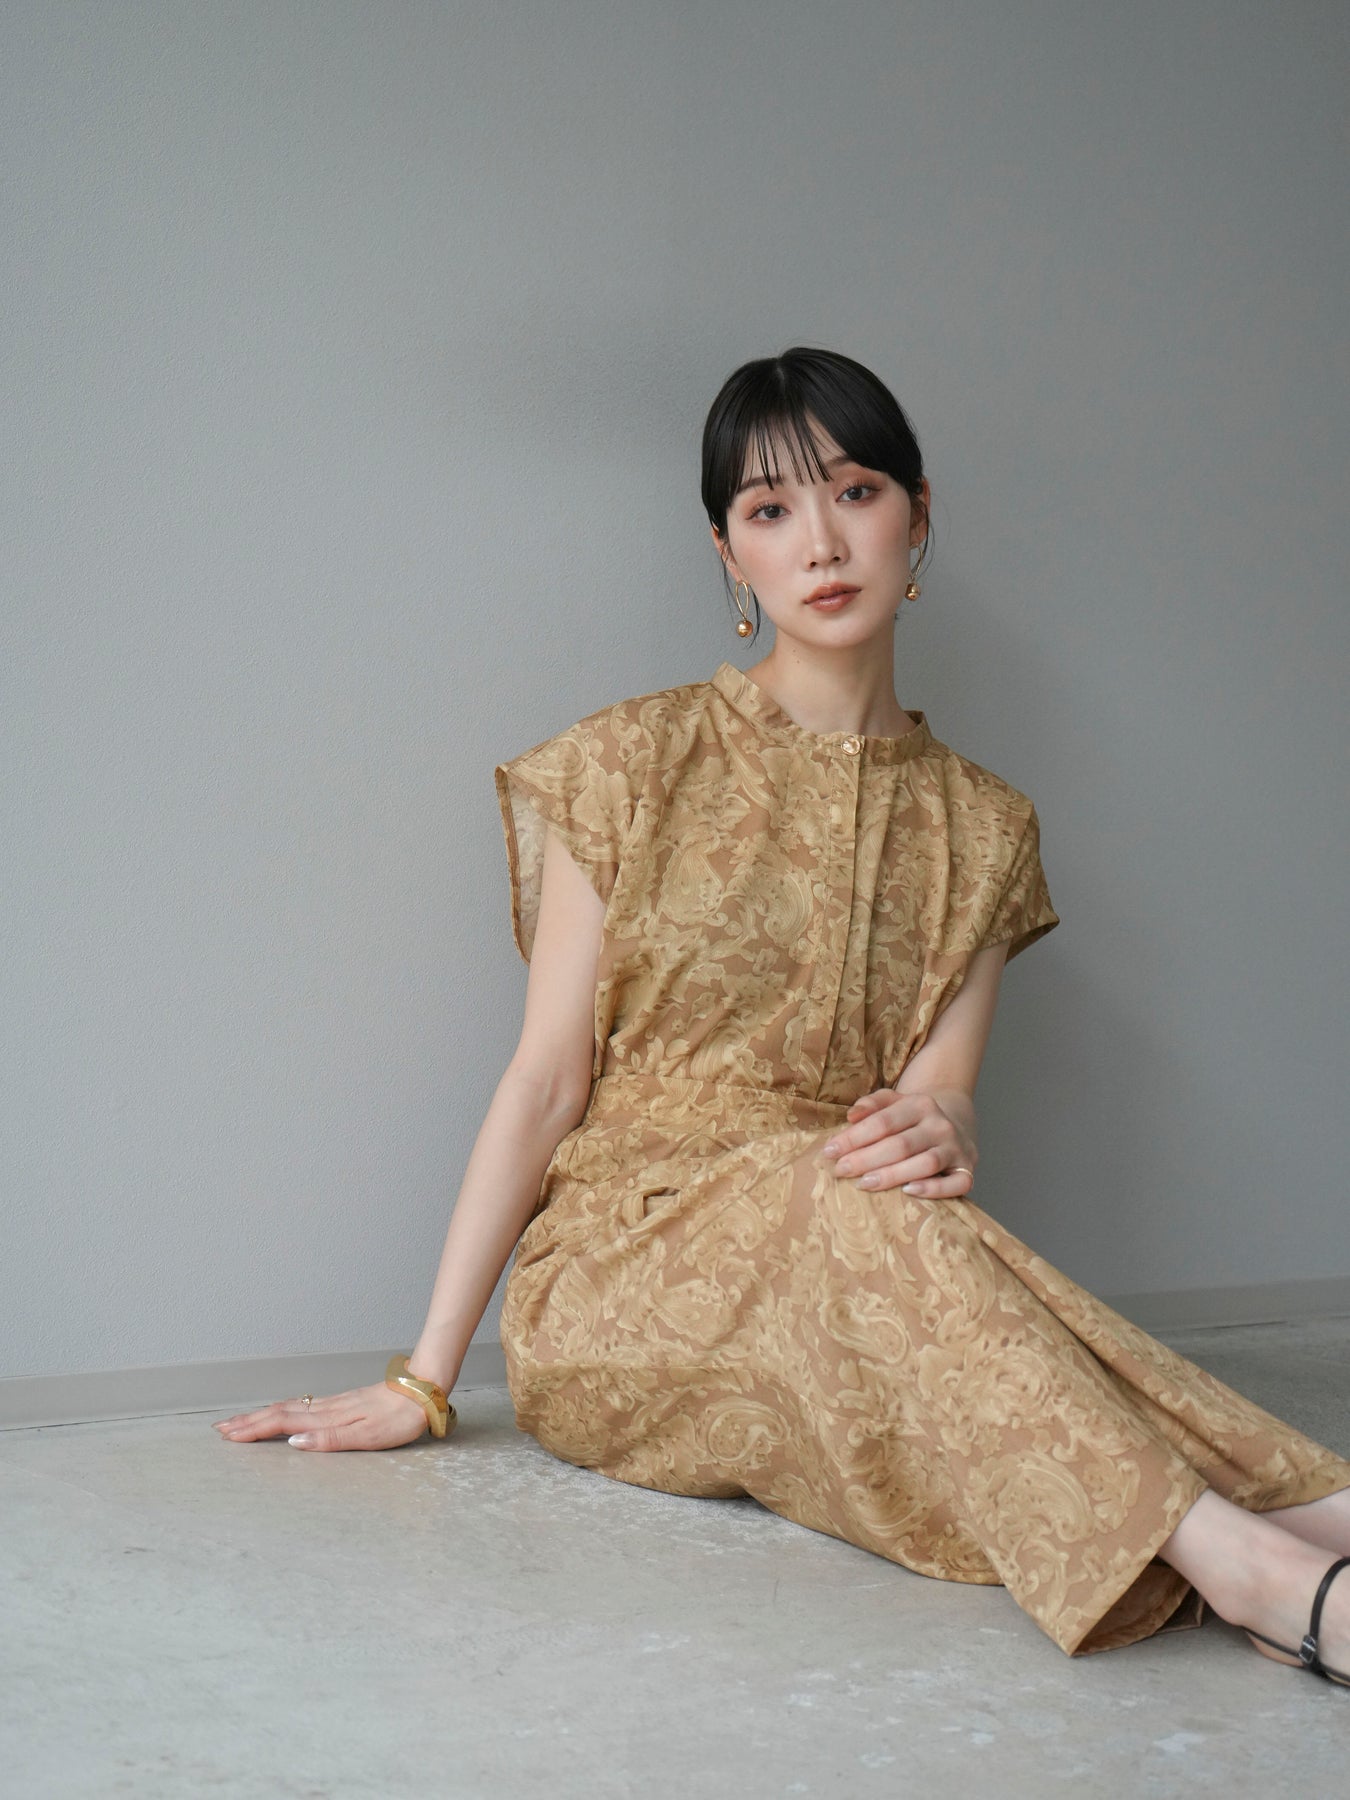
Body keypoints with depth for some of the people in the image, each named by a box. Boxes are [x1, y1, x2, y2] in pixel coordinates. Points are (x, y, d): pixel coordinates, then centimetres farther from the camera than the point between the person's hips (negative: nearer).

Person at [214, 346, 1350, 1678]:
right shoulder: (635, 765, 2)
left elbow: (939, 1098, 0)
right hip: (614, 1279, -2)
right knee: (836, 1202, -34)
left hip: (851, 1274, 2)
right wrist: (421, 1381, -5)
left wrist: (937, 1136, -26)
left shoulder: (980, 827, 11)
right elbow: (545, 1082, -1)